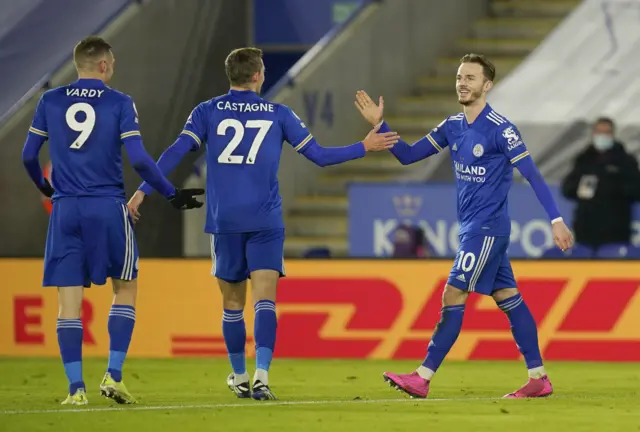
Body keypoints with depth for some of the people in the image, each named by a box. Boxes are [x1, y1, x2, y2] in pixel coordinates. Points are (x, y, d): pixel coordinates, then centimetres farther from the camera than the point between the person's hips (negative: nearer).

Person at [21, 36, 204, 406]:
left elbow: (28, 155, 10)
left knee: (69, 302, 3)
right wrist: (172, 194, 3)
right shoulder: (120, 103, -3)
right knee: (125, 289, 13)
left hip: (65, 209, 2)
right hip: (108, 208, -2)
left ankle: (76, 387, -1)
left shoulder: (50, 102, 5)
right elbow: (138, 159, -9)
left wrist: (44, 187, 30)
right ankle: (114, 376, 1)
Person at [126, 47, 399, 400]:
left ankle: (240, 378, 25)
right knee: (265, 300, -8)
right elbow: (319, 155, 7)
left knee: (232, 304, 14)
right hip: (265, 223, -1)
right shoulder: (279, 114, 4)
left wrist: (143, 191, -5)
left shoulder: (207, 112, 3)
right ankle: (261, 375, -25)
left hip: (224, 222, 1)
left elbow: (175, 152, -6)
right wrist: (364, 148, 17)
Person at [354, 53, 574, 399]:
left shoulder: (500, 129, -14)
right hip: (471, 227, 8)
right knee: (509, 299, 9)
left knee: (453, 297, -10)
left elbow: (532, 175, -14)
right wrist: (379, 124, -2)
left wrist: (556, 220, -19)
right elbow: (408, 155, 11)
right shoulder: (452, 126, 8)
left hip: (486, 228, -8)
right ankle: (539, 379, 12)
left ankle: (423, 379, -8)